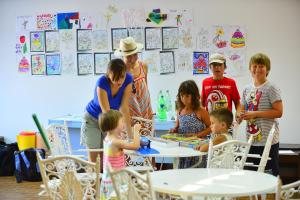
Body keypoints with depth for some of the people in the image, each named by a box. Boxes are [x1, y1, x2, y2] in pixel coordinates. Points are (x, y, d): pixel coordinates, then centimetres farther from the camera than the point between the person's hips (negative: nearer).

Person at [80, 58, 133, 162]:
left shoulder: (128, 80, -23)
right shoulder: (102, 83, -34)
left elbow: (124, 107, -21)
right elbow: (106, 112, -34)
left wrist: (130, 134, -24)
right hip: (93, 119, -3)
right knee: (93, 156, -3)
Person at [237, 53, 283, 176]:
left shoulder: (271, 88, -8)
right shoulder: (247, 89, 12)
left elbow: (278, 112, -14)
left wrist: (255, 114, -17)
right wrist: (241, 116, -4)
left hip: (268, 140, -6)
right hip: (251, 139, 6)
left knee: (271, 173, -2)